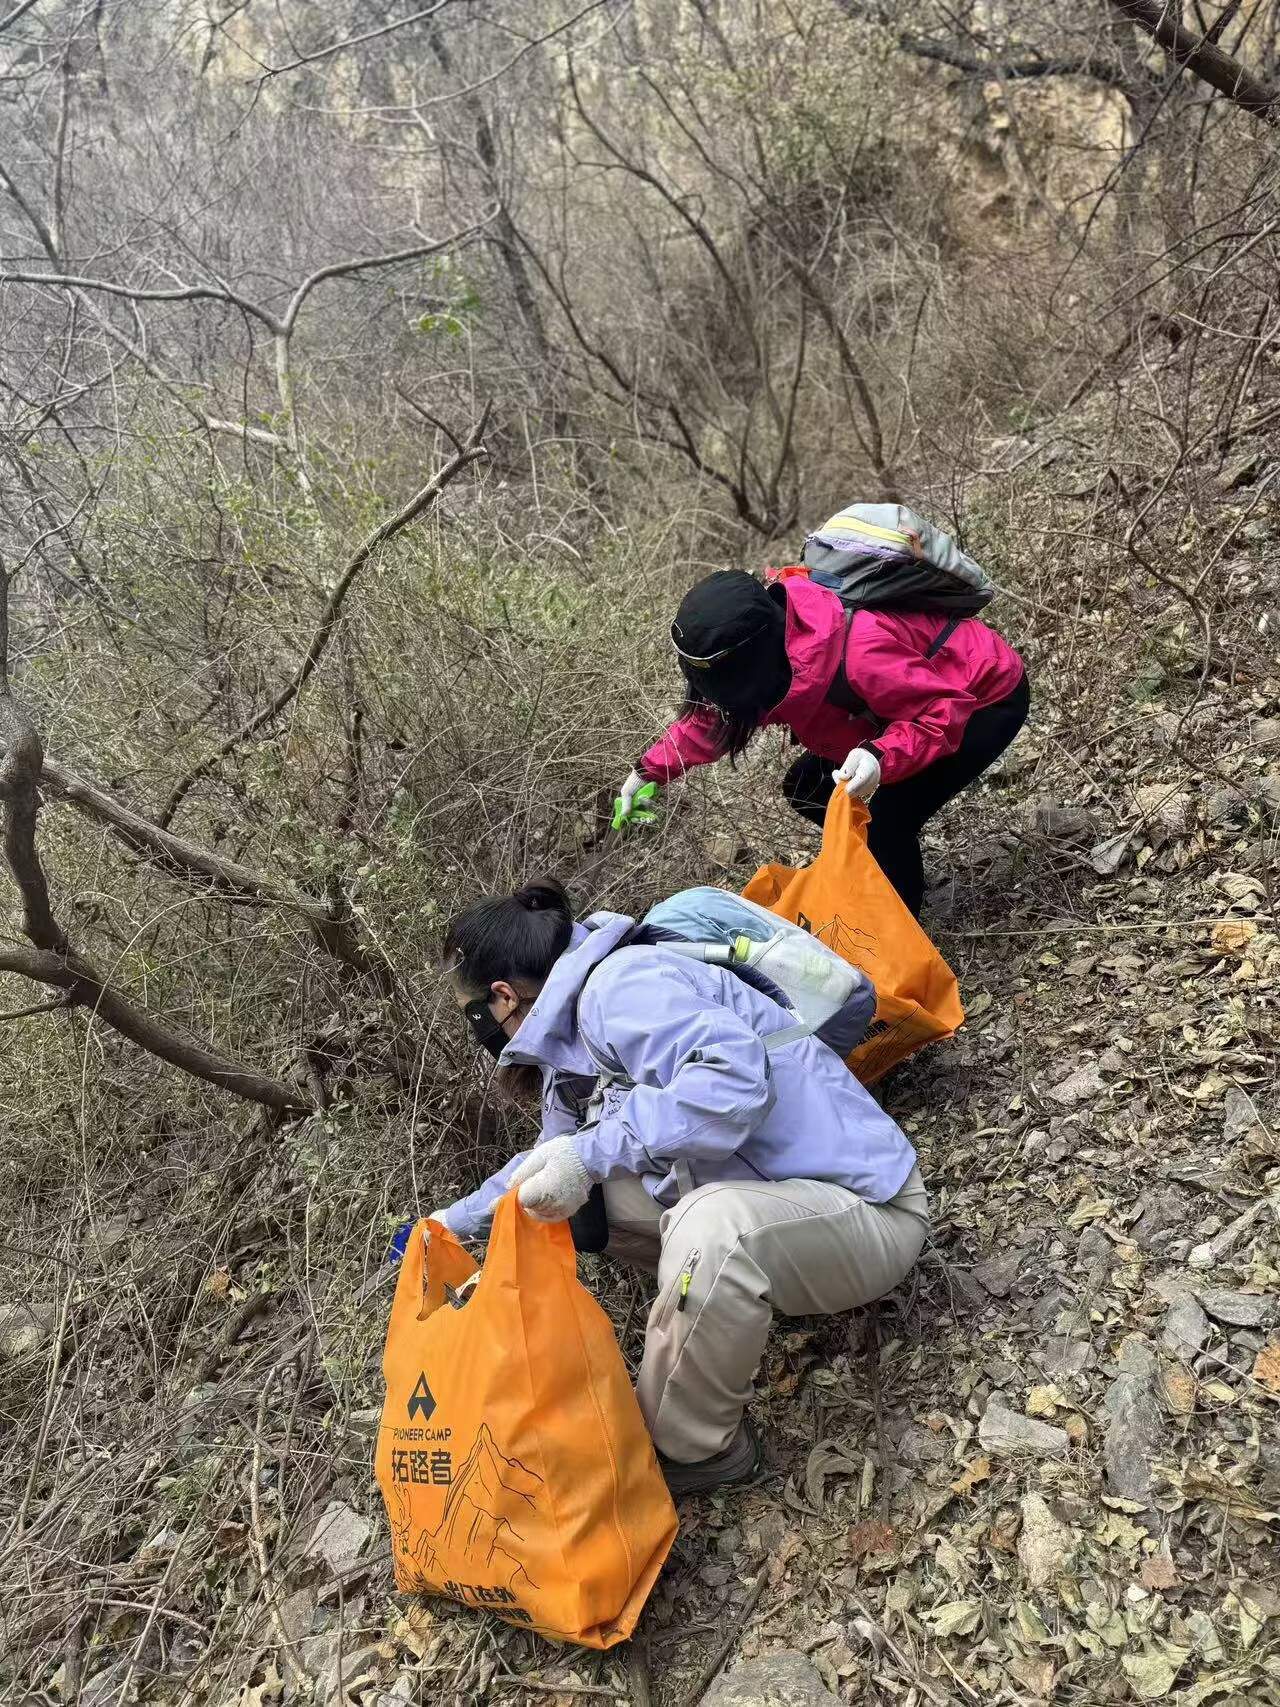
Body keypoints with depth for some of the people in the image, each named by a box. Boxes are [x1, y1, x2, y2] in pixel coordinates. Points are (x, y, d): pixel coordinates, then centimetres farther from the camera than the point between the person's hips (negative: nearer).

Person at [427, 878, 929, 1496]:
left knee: (712, 1225, -38)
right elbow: (547, 1164, 28)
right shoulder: (567, 1054, 9)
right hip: (754, 1196, 9)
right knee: (567, 1189, 5)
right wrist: (453, 1222, 33)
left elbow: (737, 1075, -36)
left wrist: (590, 1152, -33)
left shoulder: (617, 983, -20)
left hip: (867, 1208, -9)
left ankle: (687, 1447, -12)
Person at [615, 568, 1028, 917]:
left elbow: (947, 712, -30)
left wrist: (881, 758, -45)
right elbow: (715, 713, 1)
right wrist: (652, 770, -3)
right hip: (916, 691, 8)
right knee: (806, 788, 3)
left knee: (886, 820, -20)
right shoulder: (766, 637, -17)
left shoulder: (858, 654, -42)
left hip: (987, 698, -8)